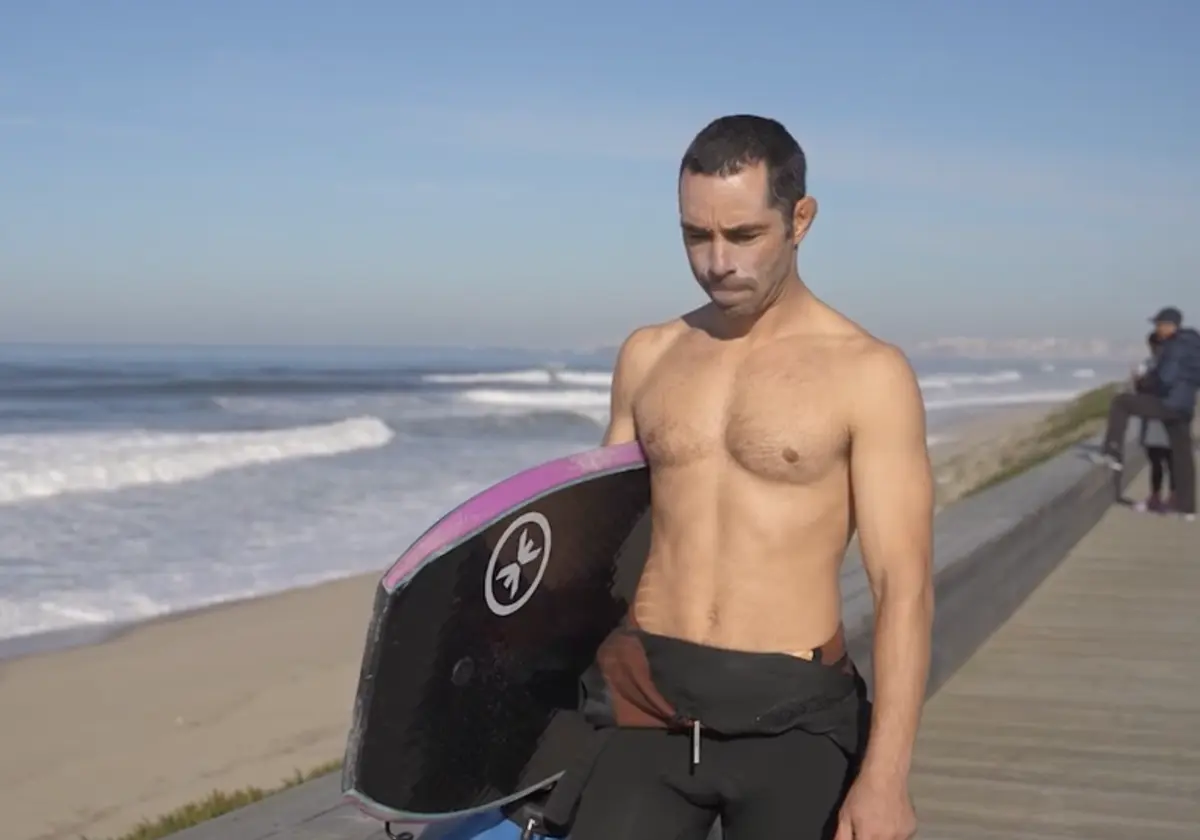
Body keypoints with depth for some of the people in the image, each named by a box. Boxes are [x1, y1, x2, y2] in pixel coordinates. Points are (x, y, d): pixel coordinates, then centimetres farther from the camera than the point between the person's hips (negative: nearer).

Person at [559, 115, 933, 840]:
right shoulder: (648, 356, 9)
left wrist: (885, 776, -17)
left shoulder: (868, 374, -5)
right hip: (649, 706, 3)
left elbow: (905, 587, -9)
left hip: (792, 720, -3)